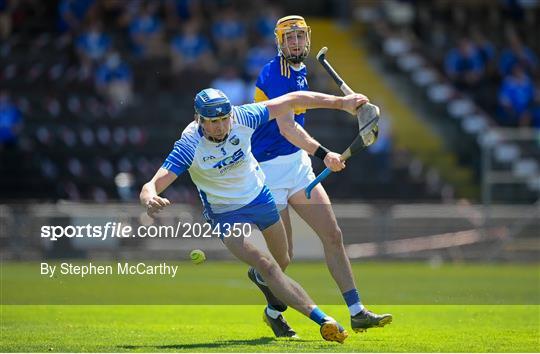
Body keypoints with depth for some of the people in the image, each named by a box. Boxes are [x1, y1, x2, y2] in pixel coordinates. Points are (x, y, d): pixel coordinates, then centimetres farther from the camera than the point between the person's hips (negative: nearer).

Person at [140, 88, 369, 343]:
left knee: (282, 261, 19)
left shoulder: (242, 118, -23)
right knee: (267, 266, -22)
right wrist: (150, 200, -62)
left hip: (259, 195, 4)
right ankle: (323, 320, -25)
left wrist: (341, 102, -14)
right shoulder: (189, 146, -31)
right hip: (226, 214, -4)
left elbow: (291, 101, -13)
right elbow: (151, 186, -37)